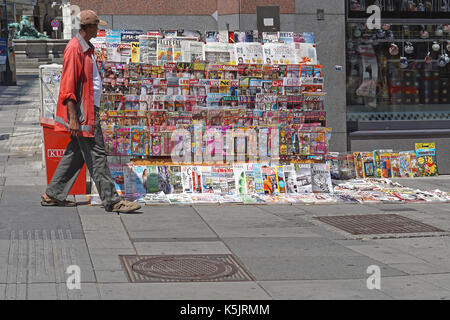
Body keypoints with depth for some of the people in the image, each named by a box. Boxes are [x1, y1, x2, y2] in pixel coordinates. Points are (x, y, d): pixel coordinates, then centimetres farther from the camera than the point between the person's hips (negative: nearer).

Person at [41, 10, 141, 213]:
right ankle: (111, 201, -5)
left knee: (75, 154, 13)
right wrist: (73, 118, -22)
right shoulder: (74, 49, -14)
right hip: (81, 112, -10)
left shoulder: (86, 49, 18)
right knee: (96, 155, -7)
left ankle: (53, 195, 20)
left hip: (89, 110, 10)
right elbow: (68, 87, -18)